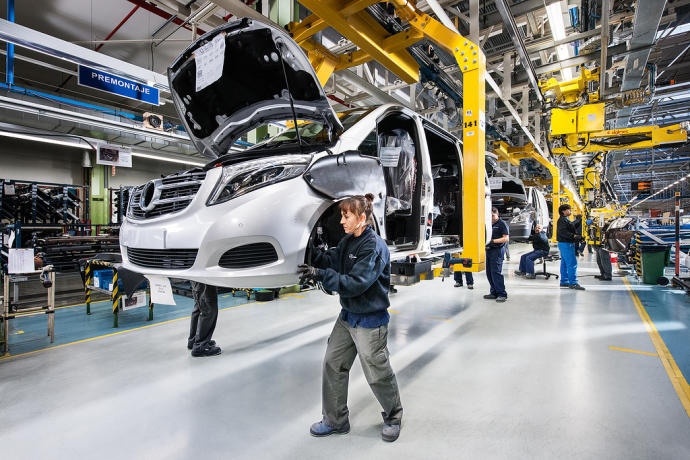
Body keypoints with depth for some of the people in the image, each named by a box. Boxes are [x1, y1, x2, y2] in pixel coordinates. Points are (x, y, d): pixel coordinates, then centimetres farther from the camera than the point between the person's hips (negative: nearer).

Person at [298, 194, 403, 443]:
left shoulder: (375, 246, -22)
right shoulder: (348, 241, 5)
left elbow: (355, 284, -28)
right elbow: (333, 261, -1)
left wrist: (320, 275, -32)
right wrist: (314, 254, -15)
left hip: (370, 321, -8)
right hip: (347, 315, 8)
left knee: (378, 375, 9)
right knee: (333, 365, 13)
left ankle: (393, 418, 37)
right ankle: (335, 421, 32)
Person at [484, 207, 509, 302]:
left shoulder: (502, 223, -4)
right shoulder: (489, 224, 18)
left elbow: (506, 238, -11)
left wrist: (493, 241, -18)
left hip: (497, 250, -8)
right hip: (489, 249, 8)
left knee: (495, 271, -12)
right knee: (489, 272, 8)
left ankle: (502, 294, -5)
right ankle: (494, 292, 17)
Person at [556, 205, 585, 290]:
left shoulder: (566, 220, 20)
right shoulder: (562, 220, -13)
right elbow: (562, 232, -23)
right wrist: (573, 235, -27)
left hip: (565, 244, 11)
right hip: (566, 244, -11)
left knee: (564, 263, 12)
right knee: (572, 263, -11)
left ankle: (564, 281, 17)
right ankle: (573, 283, -10)